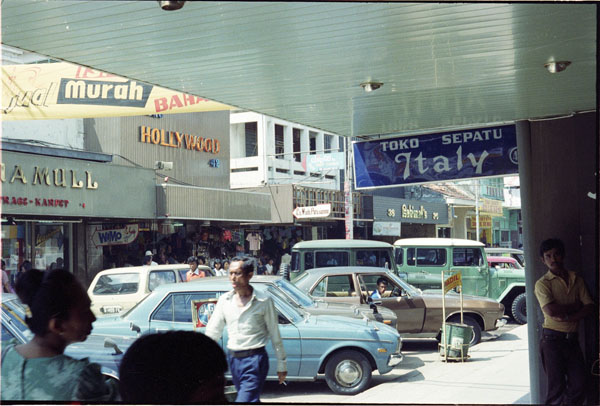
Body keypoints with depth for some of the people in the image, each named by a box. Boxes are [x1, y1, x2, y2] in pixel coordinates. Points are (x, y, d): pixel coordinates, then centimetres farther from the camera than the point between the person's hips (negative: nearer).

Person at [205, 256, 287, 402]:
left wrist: (281, 365, 3)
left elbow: (275, 336, 0)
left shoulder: (264, 301, -7)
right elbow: (212, 332, 7)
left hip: (255, 359, -5)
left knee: (244, 400, -13)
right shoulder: (225, 300, 5)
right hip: (233, 358, 5)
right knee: (252, 400, 17)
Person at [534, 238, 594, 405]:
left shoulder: (576, 279, 11)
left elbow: (589, 307, 1)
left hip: (572, 338, 4)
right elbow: (551, 310, -18)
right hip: (552, 339, -4)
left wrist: (567, 317, -14)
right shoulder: (542, 283, -3)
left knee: (579, 383, 2)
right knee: (556, 386, -1)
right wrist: (575, 306, -6)